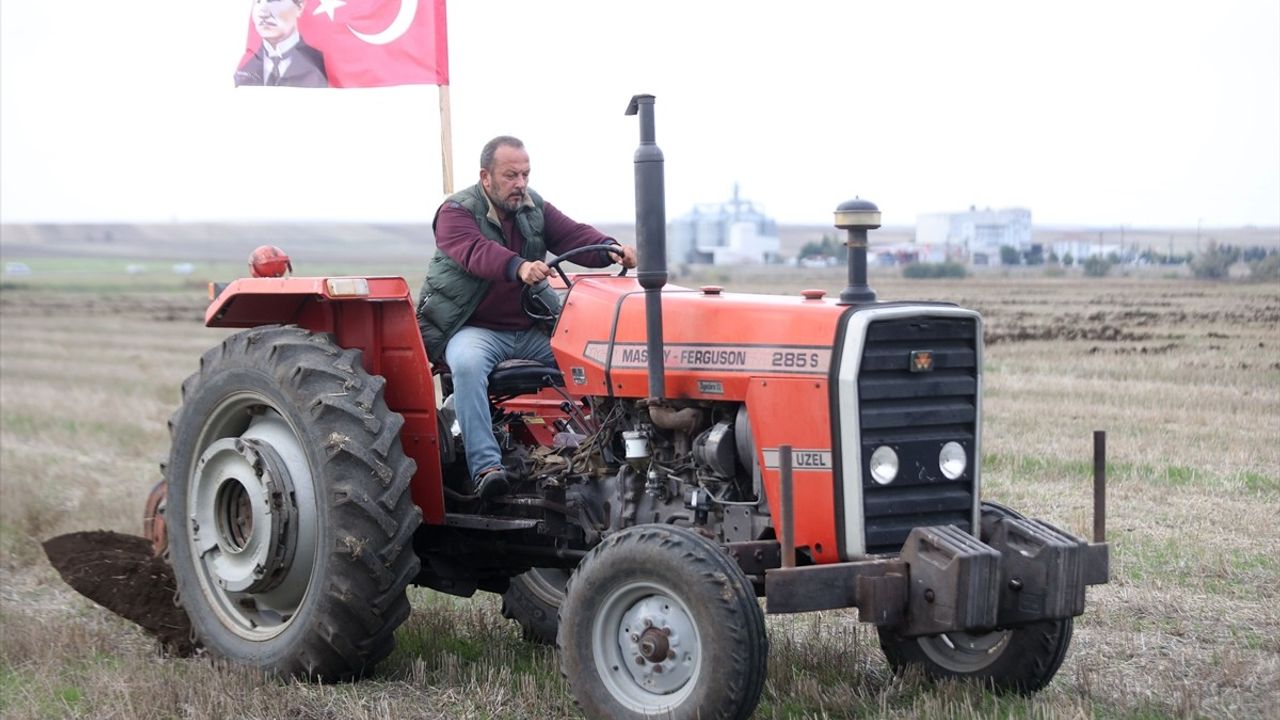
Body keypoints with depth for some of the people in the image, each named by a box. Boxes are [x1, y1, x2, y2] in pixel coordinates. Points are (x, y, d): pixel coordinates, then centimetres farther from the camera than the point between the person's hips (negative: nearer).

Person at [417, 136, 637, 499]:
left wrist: (610, 250, -29)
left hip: (528, 330, 5)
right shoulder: (456, 212, -9)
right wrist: (518, 266, -50)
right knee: (468, 363, -38)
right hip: (473, 329, -5)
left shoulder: (535, 209, 9)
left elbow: (573, 235, -6)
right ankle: (486, 466, -41)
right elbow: (476, 251, -30)